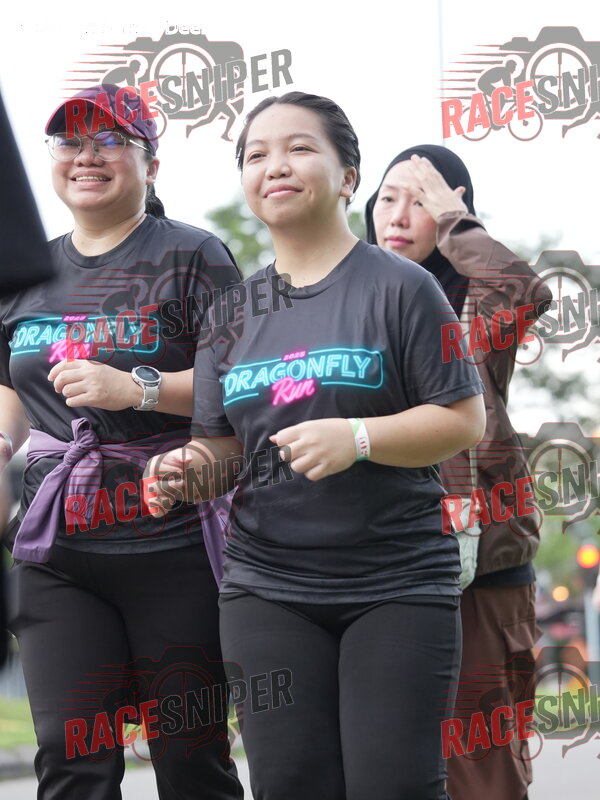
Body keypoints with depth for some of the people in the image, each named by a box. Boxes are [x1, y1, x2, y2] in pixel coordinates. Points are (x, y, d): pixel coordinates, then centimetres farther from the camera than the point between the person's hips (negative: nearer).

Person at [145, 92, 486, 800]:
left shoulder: (399, 286, -3)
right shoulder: (233, 311, 12)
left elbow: (464, 420, -6)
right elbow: (225, 446, 15)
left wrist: (357, 437, -21)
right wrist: (192, 467, -8)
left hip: (396, 583, -4)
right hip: (267, 588, 4)